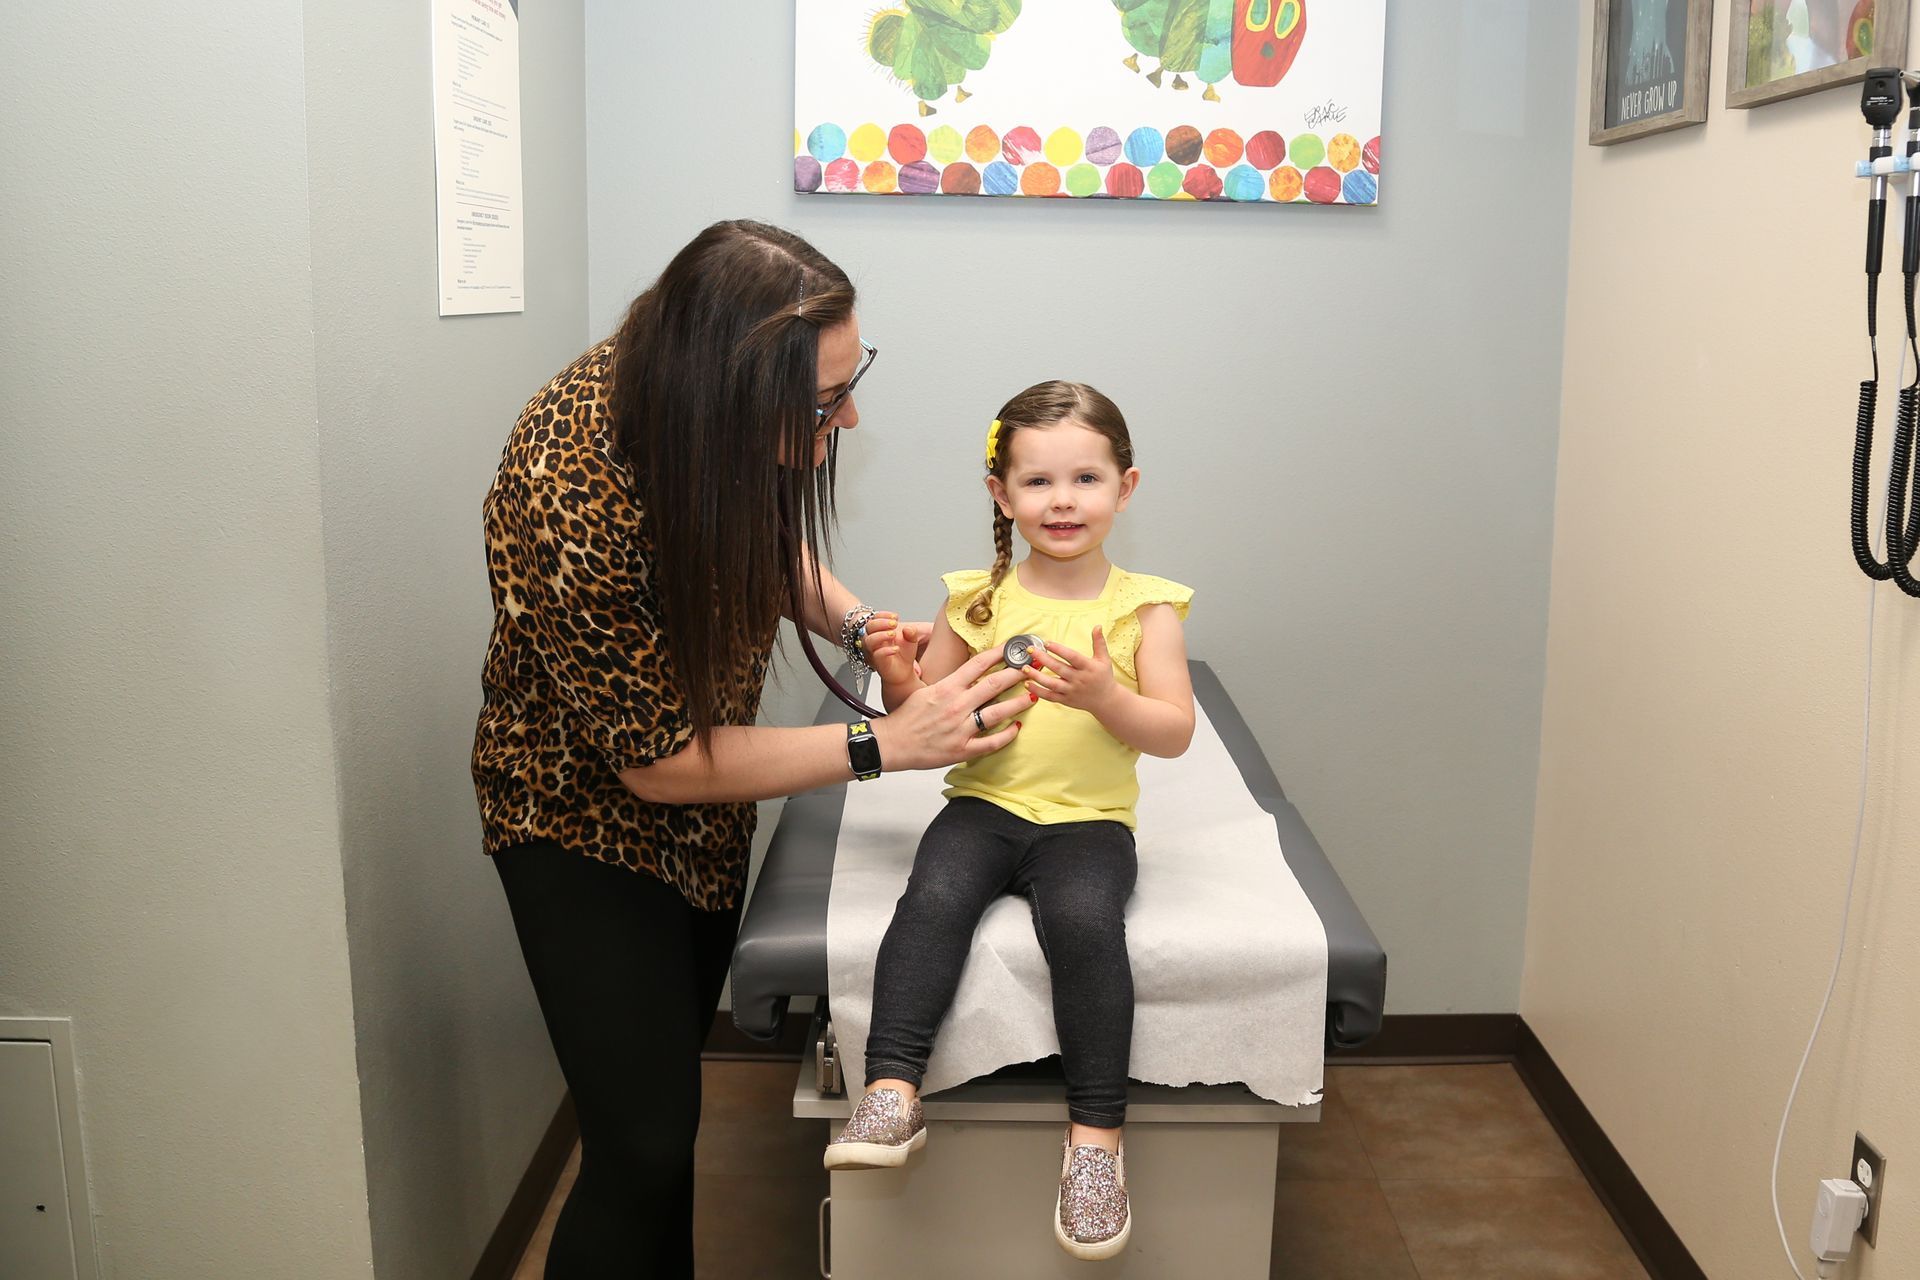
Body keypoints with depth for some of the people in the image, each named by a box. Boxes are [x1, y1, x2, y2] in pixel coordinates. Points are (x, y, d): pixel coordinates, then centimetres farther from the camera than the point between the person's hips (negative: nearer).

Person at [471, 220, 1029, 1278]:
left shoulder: (701, 394, -17)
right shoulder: (571, 503, -37)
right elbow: (659, 761, -26)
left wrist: (856, 622, -12)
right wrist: (886, 743, -26)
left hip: (705, 803, 7)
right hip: (592, 812, -7)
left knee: (673, 1081, 20)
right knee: (641, 1148, -5)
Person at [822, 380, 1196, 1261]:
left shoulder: (1144, 608, 3)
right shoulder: (977, 599, 7)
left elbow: (1174, 733, -3)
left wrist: (1103, 695, -21)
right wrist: (898, 675, -10)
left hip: (1088, 820, -2)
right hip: (984, 805, 2)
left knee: (1085, 922, -30)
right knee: (933, 898, -28)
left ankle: (1097, 1132, -18)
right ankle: (891, 1095, -25)